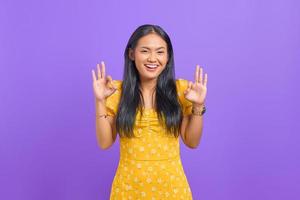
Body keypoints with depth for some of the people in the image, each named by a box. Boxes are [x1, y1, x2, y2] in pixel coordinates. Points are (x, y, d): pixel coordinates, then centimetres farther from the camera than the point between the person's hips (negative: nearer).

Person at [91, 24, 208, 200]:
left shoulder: (180, 89, -4)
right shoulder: (118, 91, -4)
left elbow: (192, 142, -1)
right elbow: (105, 143, -5)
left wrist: (198, 106, -14)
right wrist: (101, 101, -14)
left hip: (171, 183, 0)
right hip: (130, 184, 0)